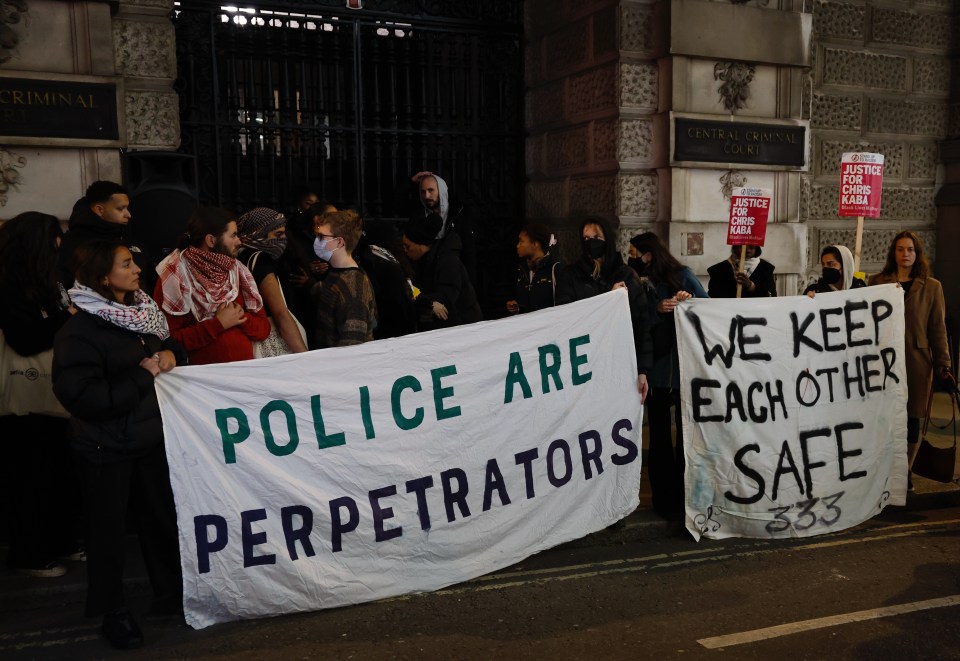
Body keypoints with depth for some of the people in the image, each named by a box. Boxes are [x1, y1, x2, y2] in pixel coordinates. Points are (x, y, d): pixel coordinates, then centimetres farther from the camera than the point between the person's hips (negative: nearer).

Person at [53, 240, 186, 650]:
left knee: (162, 518, 14)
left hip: (151, 437, 6)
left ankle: (171, 591, 33)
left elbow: (171, 345, 17)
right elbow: (83, 396, -27)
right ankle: (112, 611, 25)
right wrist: (143, 375, -22)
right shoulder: (80, 331, -17)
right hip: (106, 447, -6)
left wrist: (171, 355, -6)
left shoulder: (141, 310, 3)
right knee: (109, 530, 8)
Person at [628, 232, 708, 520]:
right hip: (656, 368, 2)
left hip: (686, 366, -2)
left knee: (686, 429, 2)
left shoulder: (682, 275, 3)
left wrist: (690, 300, -18)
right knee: (659, 432, 5)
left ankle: (685, 495, 14)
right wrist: (658, 309, -17)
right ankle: (664, 498, 14)